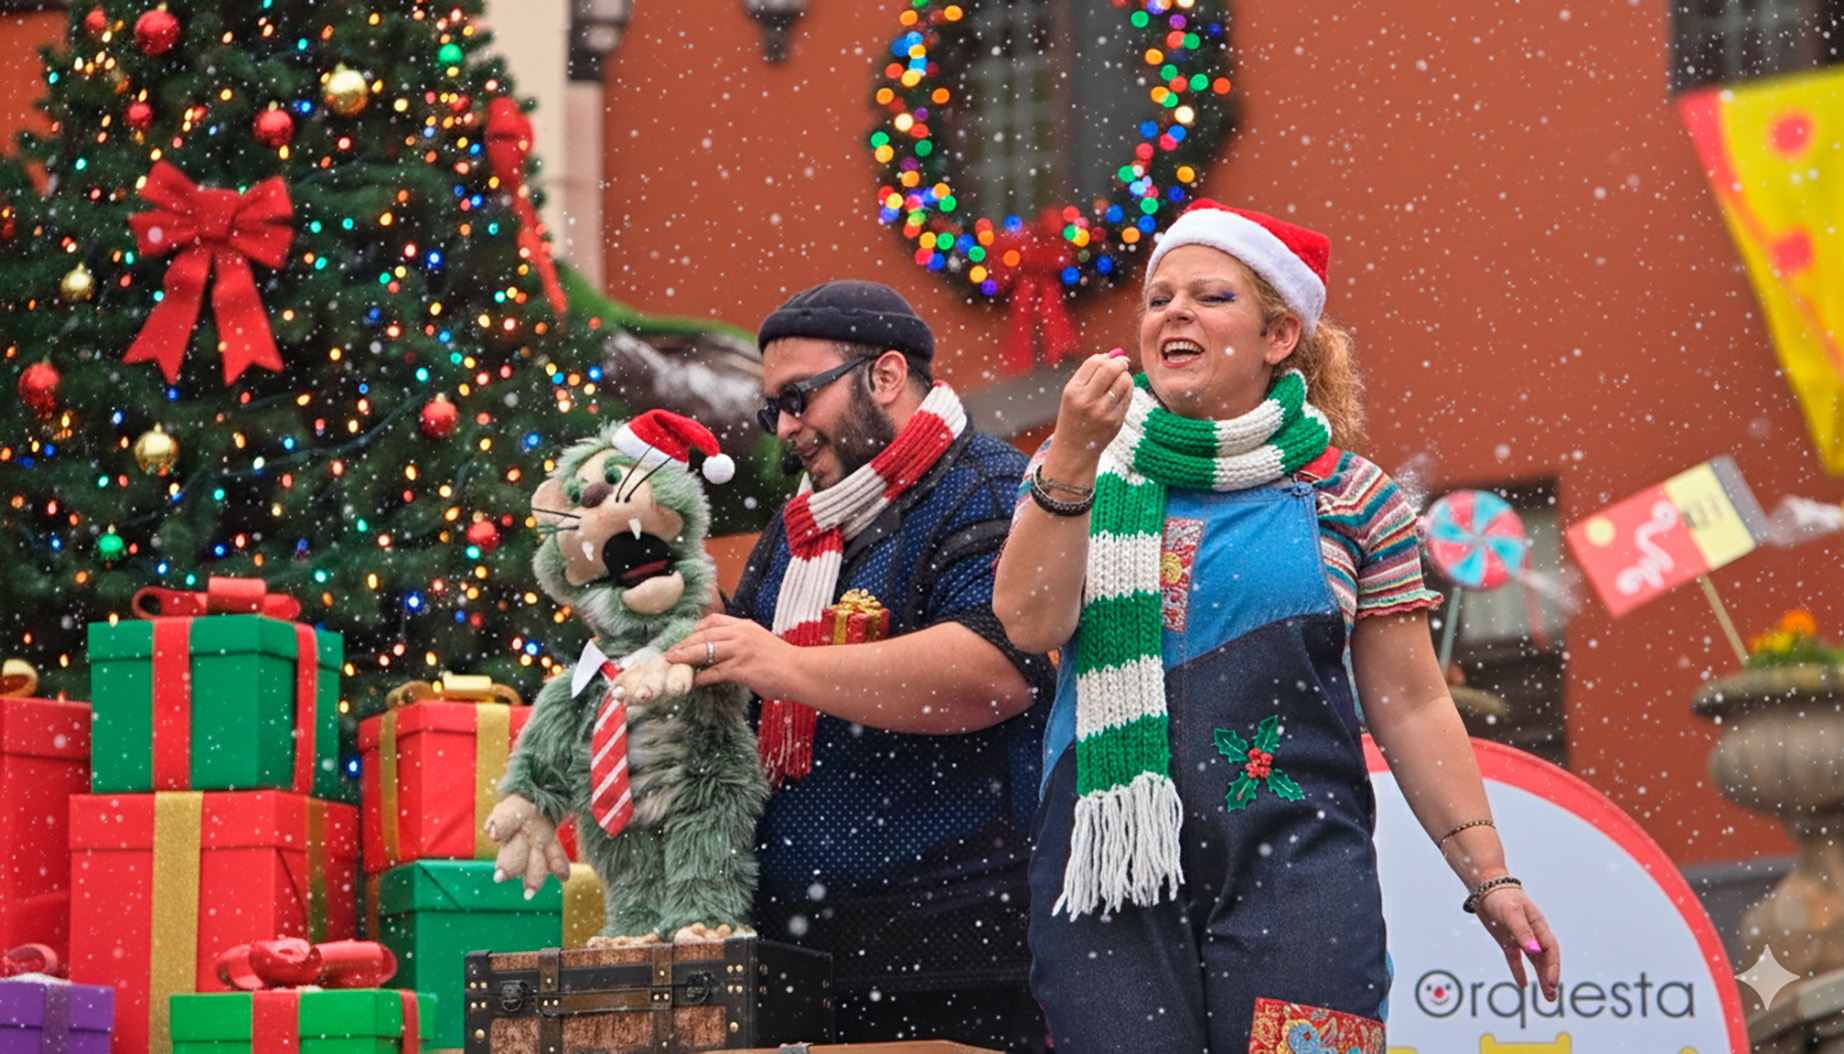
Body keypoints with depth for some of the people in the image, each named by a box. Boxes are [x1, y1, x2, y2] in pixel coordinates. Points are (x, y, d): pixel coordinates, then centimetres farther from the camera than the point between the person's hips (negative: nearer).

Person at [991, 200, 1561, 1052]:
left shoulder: (1345, 495, 7)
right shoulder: (1077, 470, 11)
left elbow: (1411, 705, 6)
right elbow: (1028, 623, -5)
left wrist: (1488, 878, 2)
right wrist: (1072, 457, -14)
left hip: (1295, 871, -1)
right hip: (1107, 871, 1)